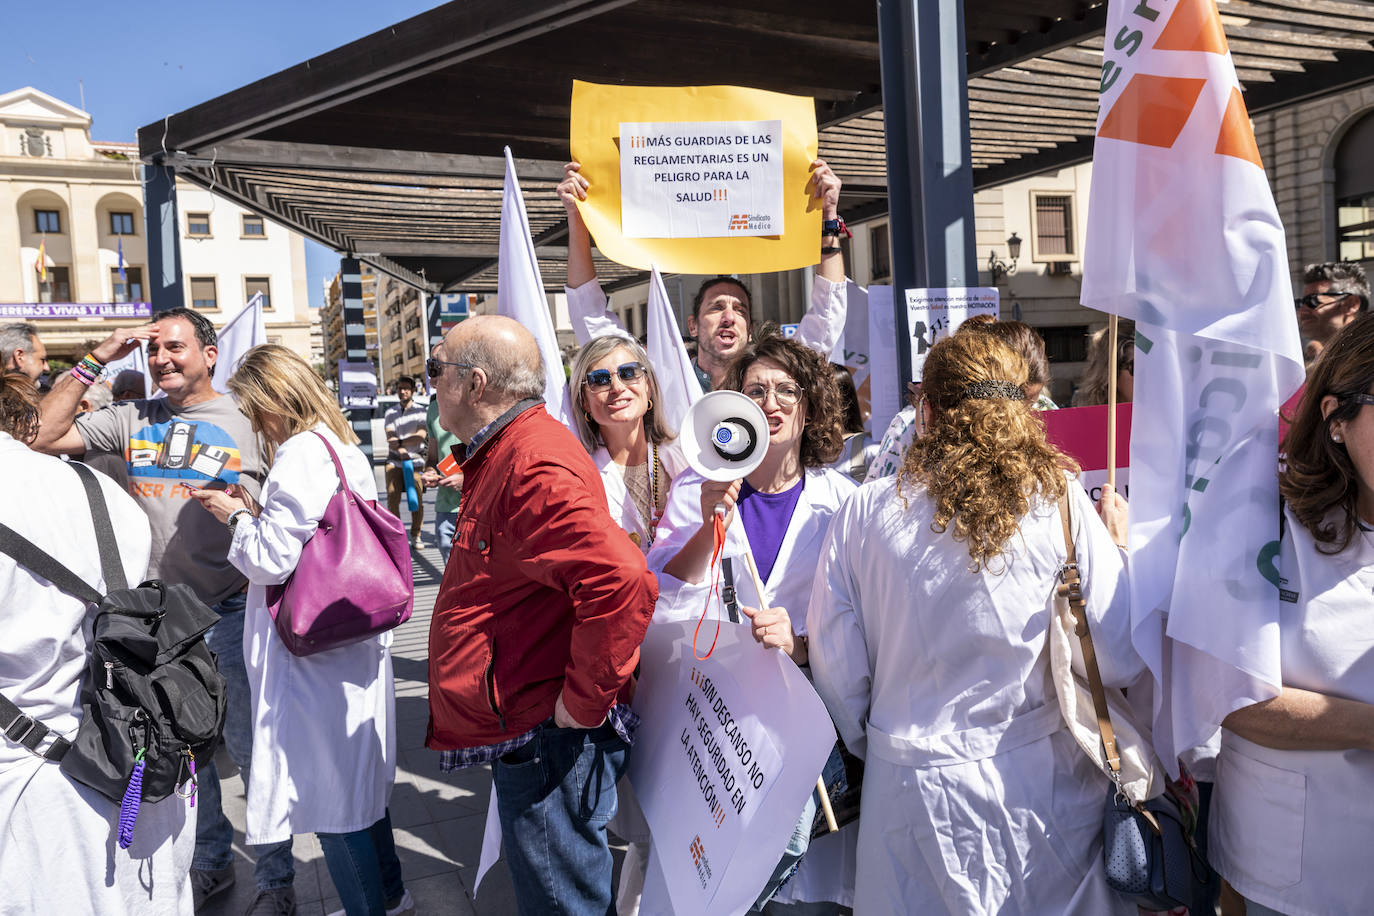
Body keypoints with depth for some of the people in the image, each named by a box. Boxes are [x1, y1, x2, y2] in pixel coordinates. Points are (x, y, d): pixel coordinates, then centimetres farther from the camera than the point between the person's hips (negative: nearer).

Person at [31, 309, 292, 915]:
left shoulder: (246, 421, -3)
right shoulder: (132, 420, 6)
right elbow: (41, 438, -2)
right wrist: (96, 359, -4)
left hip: (230, 613, -4)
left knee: (251, 750, 5)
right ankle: (211, 864, 38)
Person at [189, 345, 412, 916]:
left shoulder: (301, 453, -17)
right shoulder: (345, 449, 12)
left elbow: (272, 559, -18)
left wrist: (235, 515, -3)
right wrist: (253, 512, 13)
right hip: (354, 644, 10)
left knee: (329, 792, 3)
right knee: (357, 779, 21)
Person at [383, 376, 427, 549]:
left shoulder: (420, 411, 4)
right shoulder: (391, 413, 10)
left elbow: (421, 436, -9)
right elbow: (390, 437, -2)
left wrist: (400, 441, -14)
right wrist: (400, 449, -20)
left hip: (416, 460, -1)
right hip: (394, 461, 2)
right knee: (392, 499, -3)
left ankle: (416, 535, 11)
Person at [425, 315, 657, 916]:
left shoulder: (535, 466, -23)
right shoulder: (497, 457, 14)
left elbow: (622, 582, -35)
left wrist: (587, 701, -26)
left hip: (548, 736, -10)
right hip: (524, 732, 11)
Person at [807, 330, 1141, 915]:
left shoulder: (865, 511, -9)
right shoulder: (1059, 502, -11)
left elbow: (837, 674, -4)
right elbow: (1122, 662, -9)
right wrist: (1116, 541, 6)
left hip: (908, 788, 0)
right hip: (1039, 782, 0)